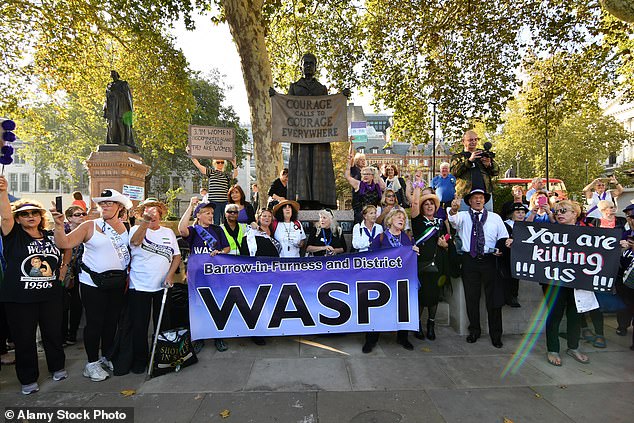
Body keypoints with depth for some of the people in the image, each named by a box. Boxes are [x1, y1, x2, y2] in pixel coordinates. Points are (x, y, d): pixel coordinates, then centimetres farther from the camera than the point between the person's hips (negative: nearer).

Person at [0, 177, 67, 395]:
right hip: (19, 298, -3)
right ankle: (28, 379, 27)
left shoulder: (50, 236, 7)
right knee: (24, 340, 9)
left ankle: (57, 367, 36)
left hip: (51, 296, 3)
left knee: (54, 334, 15)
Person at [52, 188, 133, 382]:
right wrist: (59, 225, -27)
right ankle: (92, 362, 20)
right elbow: (64, 243, -14)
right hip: (93, 283, -3)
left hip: (117, 283, 4)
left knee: (112, 321, 14)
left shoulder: (126, 227, 3)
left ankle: (107, 357, 32)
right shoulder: (89, 226, -5)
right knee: (94, 322, 2)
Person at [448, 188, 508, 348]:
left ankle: (496, 334, 20)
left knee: (494, 298, 4)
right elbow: (454, 220, -19)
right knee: (471, 298, 8)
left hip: (490, 260, 1)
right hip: (470, 261, -1)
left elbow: (504, 238, 10)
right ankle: (474, 330, 25)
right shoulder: (463, 216, 5)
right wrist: (453, 210, -41)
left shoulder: (495, 218, 11)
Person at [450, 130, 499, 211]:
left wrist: (489, 165, -9)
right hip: (465, 194, -3)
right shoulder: (458, 157, 10)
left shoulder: (483, 154, 19)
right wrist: (469, 160, -20)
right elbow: (454, 172, -10)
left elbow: (496, 171, 13)